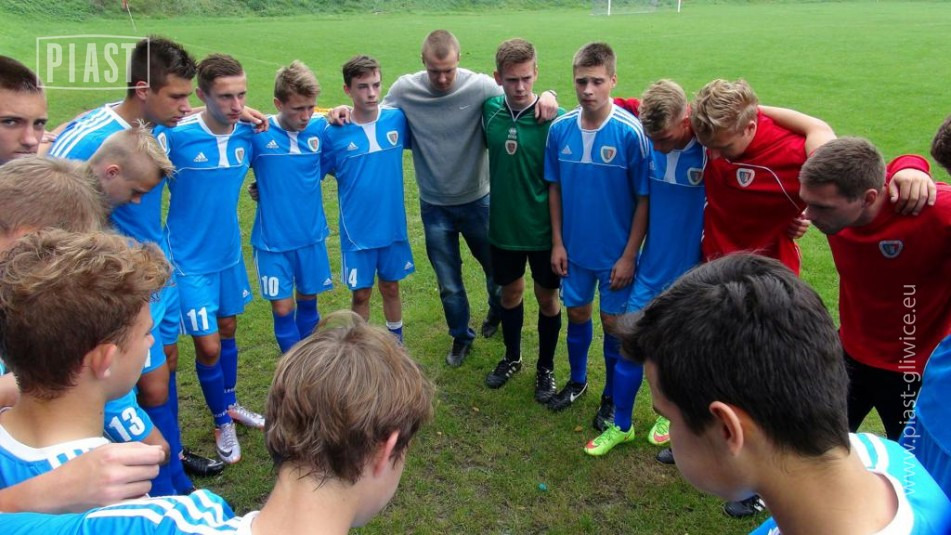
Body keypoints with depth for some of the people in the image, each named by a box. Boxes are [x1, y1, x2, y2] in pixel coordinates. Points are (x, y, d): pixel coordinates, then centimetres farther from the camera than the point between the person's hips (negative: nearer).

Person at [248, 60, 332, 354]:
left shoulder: (320, 128, -4)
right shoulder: (257, 133, -12)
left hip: (312, 236, 3)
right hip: (273, 240, -2)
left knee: (308, 302, 17)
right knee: (283, 309, 3)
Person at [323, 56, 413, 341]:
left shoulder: (397, 119, -5)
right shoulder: (334, 132, -11)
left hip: (393, 225, 2)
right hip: (356, 230, -2)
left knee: (390, 287, 17)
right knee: (361, 293, 10)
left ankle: (396, 343, 38)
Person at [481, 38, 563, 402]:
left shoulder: (554, 120, -17)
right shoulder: (489, 111, -6)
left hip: (544, 230, -3)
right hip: (503, 226, 3)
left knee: (547, 297, 12)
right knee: (510, 291, 19)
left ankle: (546, 367, 33)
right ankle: (512, 357, 42)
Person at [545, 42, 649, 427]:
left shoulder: (631, 131, -19)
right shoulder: (560, 128, -7)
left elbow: (644, 199, -13)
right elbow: (555, 187, 4)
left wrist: (629, 255, -13)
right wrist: (557, 242, 2)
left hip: (616, 251, -3)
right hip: (574, 247, 3)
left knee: (613, 321, 10)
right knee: (577, 312, 18)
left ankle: (613, 397, 33)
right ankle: (577, 381, 42)